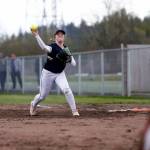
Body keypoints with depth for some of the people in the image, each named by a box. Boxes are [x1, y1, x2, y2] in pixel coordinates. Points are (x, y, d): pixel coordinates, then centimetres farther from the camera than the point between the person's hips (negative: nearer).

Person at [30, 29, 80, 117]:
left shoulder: (66, 49, 1)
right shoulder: (52, 47, -17)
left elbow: (74, 64, 1)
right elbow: (44, 47, -43)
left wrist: (70, 58, -22)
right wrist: (36, 36, -58)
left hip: (60, 74, 3)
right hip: (48, 73, -3)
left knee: (67, 90, -21)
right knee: (43, 95, 8)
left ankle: (74, 111, -14)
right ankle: (33, 104, 41)